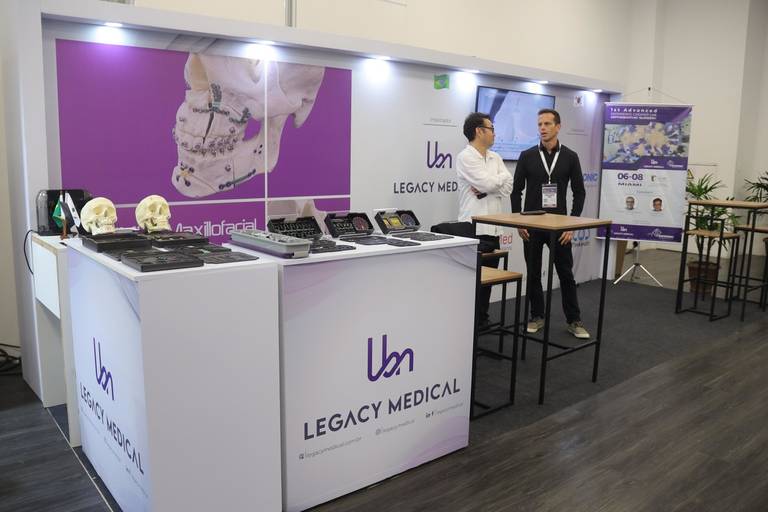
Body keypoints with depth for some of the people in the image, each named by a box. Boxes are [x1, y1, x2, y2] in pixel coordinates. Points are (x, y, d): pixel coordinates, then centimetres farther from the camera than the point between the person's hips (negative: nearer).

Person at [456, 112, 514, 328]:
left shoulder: (495, 157, 15)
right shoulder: (466, 157, -8)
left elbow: (507, 186, 5)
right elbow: (488, 183, -17)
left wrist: (486, 190, -11)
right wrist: (501, 177, 3)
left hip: (493, 228, 7)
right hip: (474, 229, -7)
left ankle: (483, 319, 24)